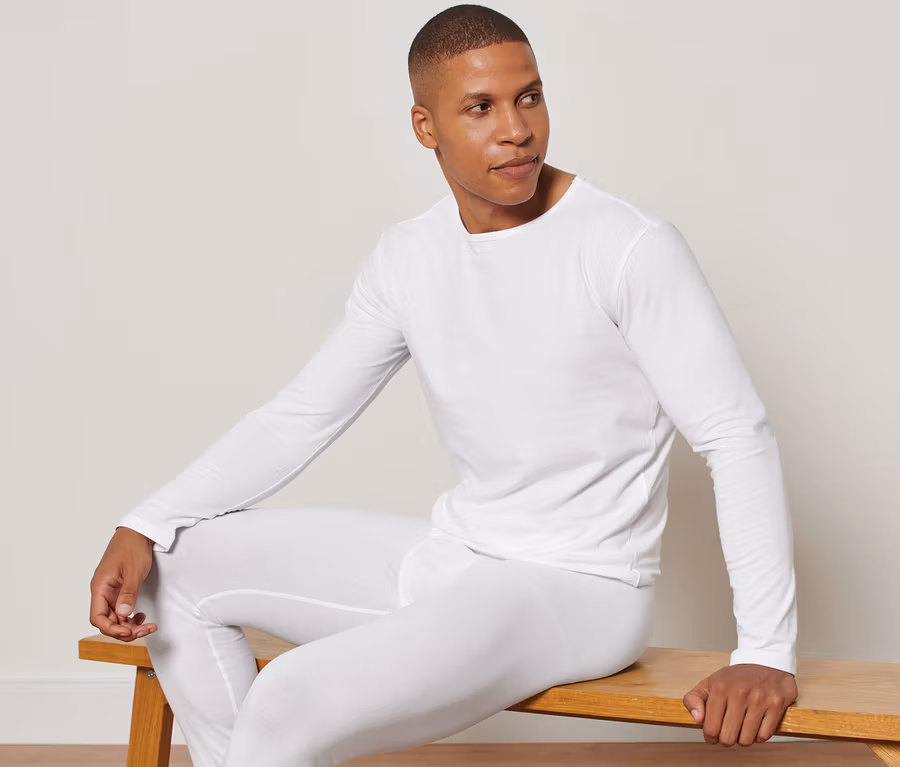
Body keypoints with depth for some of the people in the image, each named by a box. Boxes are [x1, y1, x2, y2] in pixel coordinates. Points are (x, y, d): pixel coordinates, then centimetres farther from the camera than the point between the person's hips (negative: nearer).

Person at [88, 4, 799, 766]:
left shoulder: (630, 246, -16)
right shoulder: (407, 259, 4)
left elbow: (738, 434, -16)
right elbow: (298, 418, 8)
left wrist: (769, 652, -23)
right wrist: (143, 527, -4)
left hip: (581, 589, -7)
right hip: (450, 554, 7)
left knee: (290, 703, -28)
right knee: (175, 565, 6)